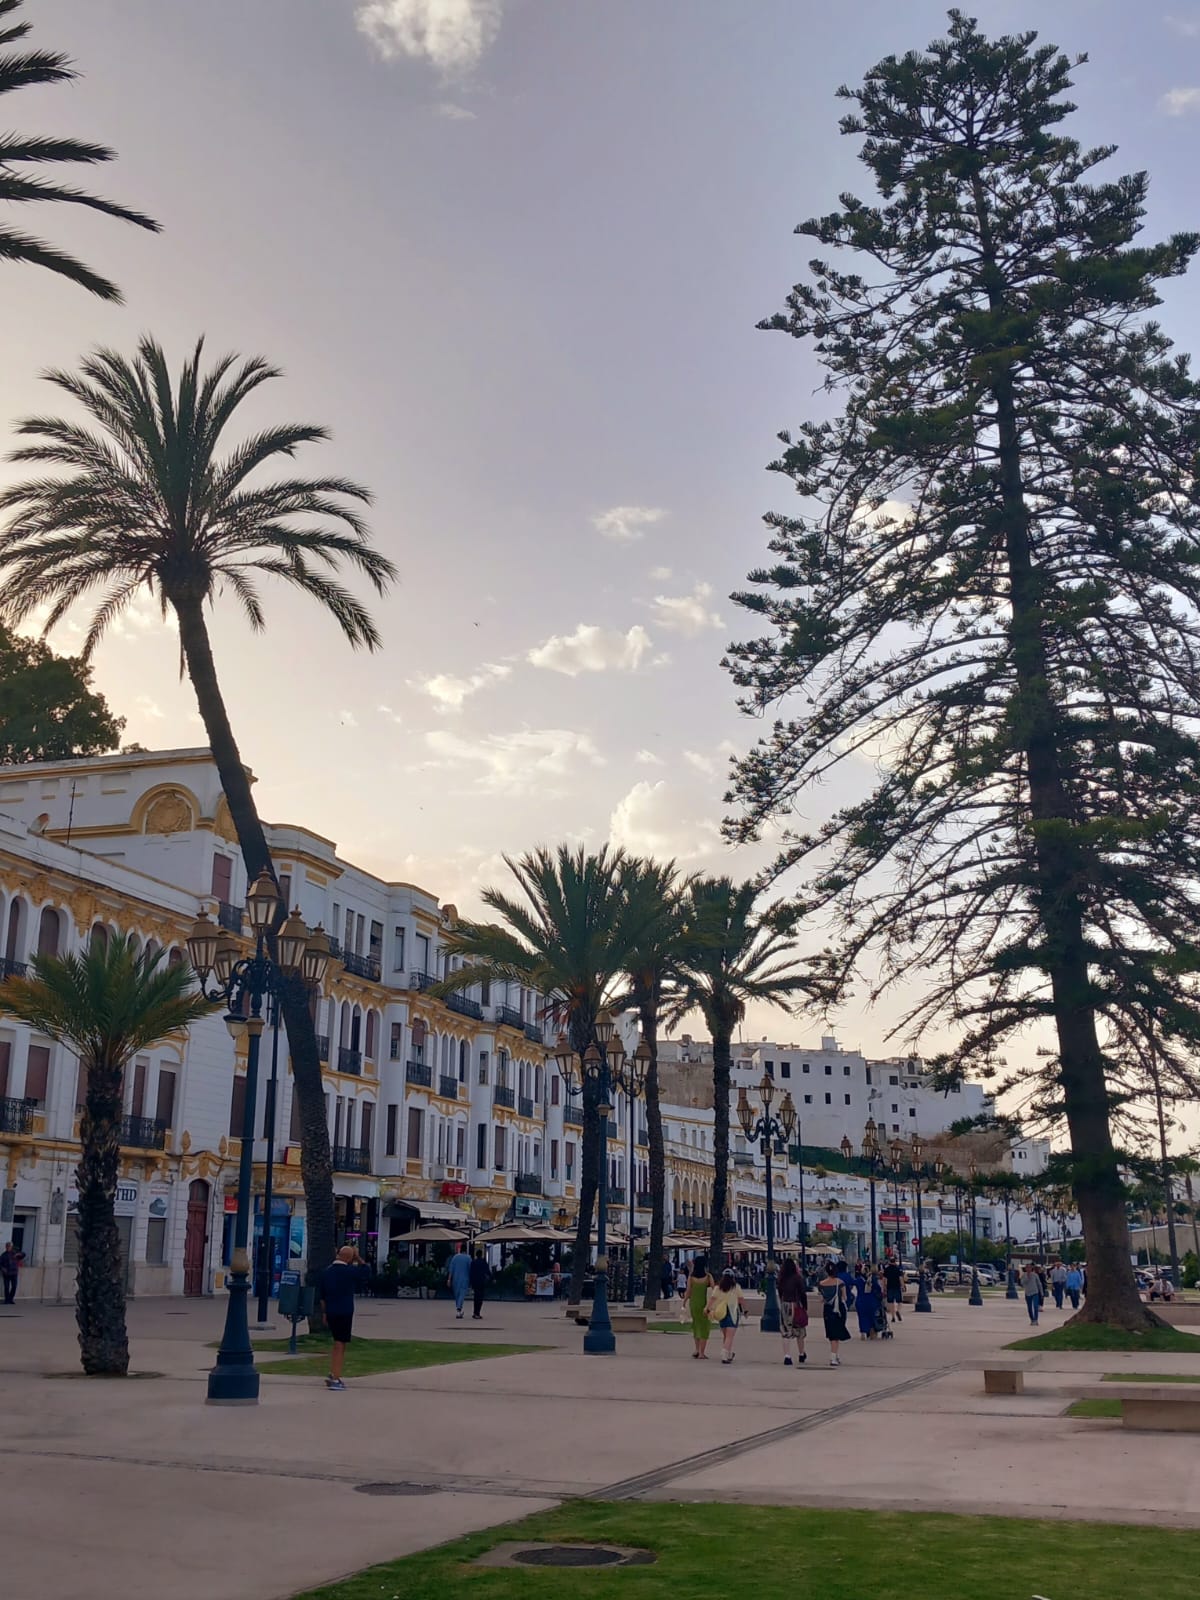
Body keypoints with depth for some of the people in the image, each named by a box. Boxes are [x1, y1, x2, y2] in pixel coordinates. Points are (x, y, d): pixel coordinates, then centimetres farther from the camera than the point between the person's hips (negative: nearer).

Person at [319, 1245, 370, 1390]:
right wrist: (358, 1257, 6)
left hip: (331, 1312, 7)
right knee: (340, 1346, -2)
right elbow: (366, 1270, 1)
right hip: (344, 1312, -7)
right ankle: (335, 1379, -3)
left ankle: (333, 1375, 18)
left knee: (338, 1344, 19)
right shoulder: (349, 1271, -14)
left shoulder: (327, 1271, 7)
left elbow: (322, 1295, 14)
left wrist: (325, 1312, 21)